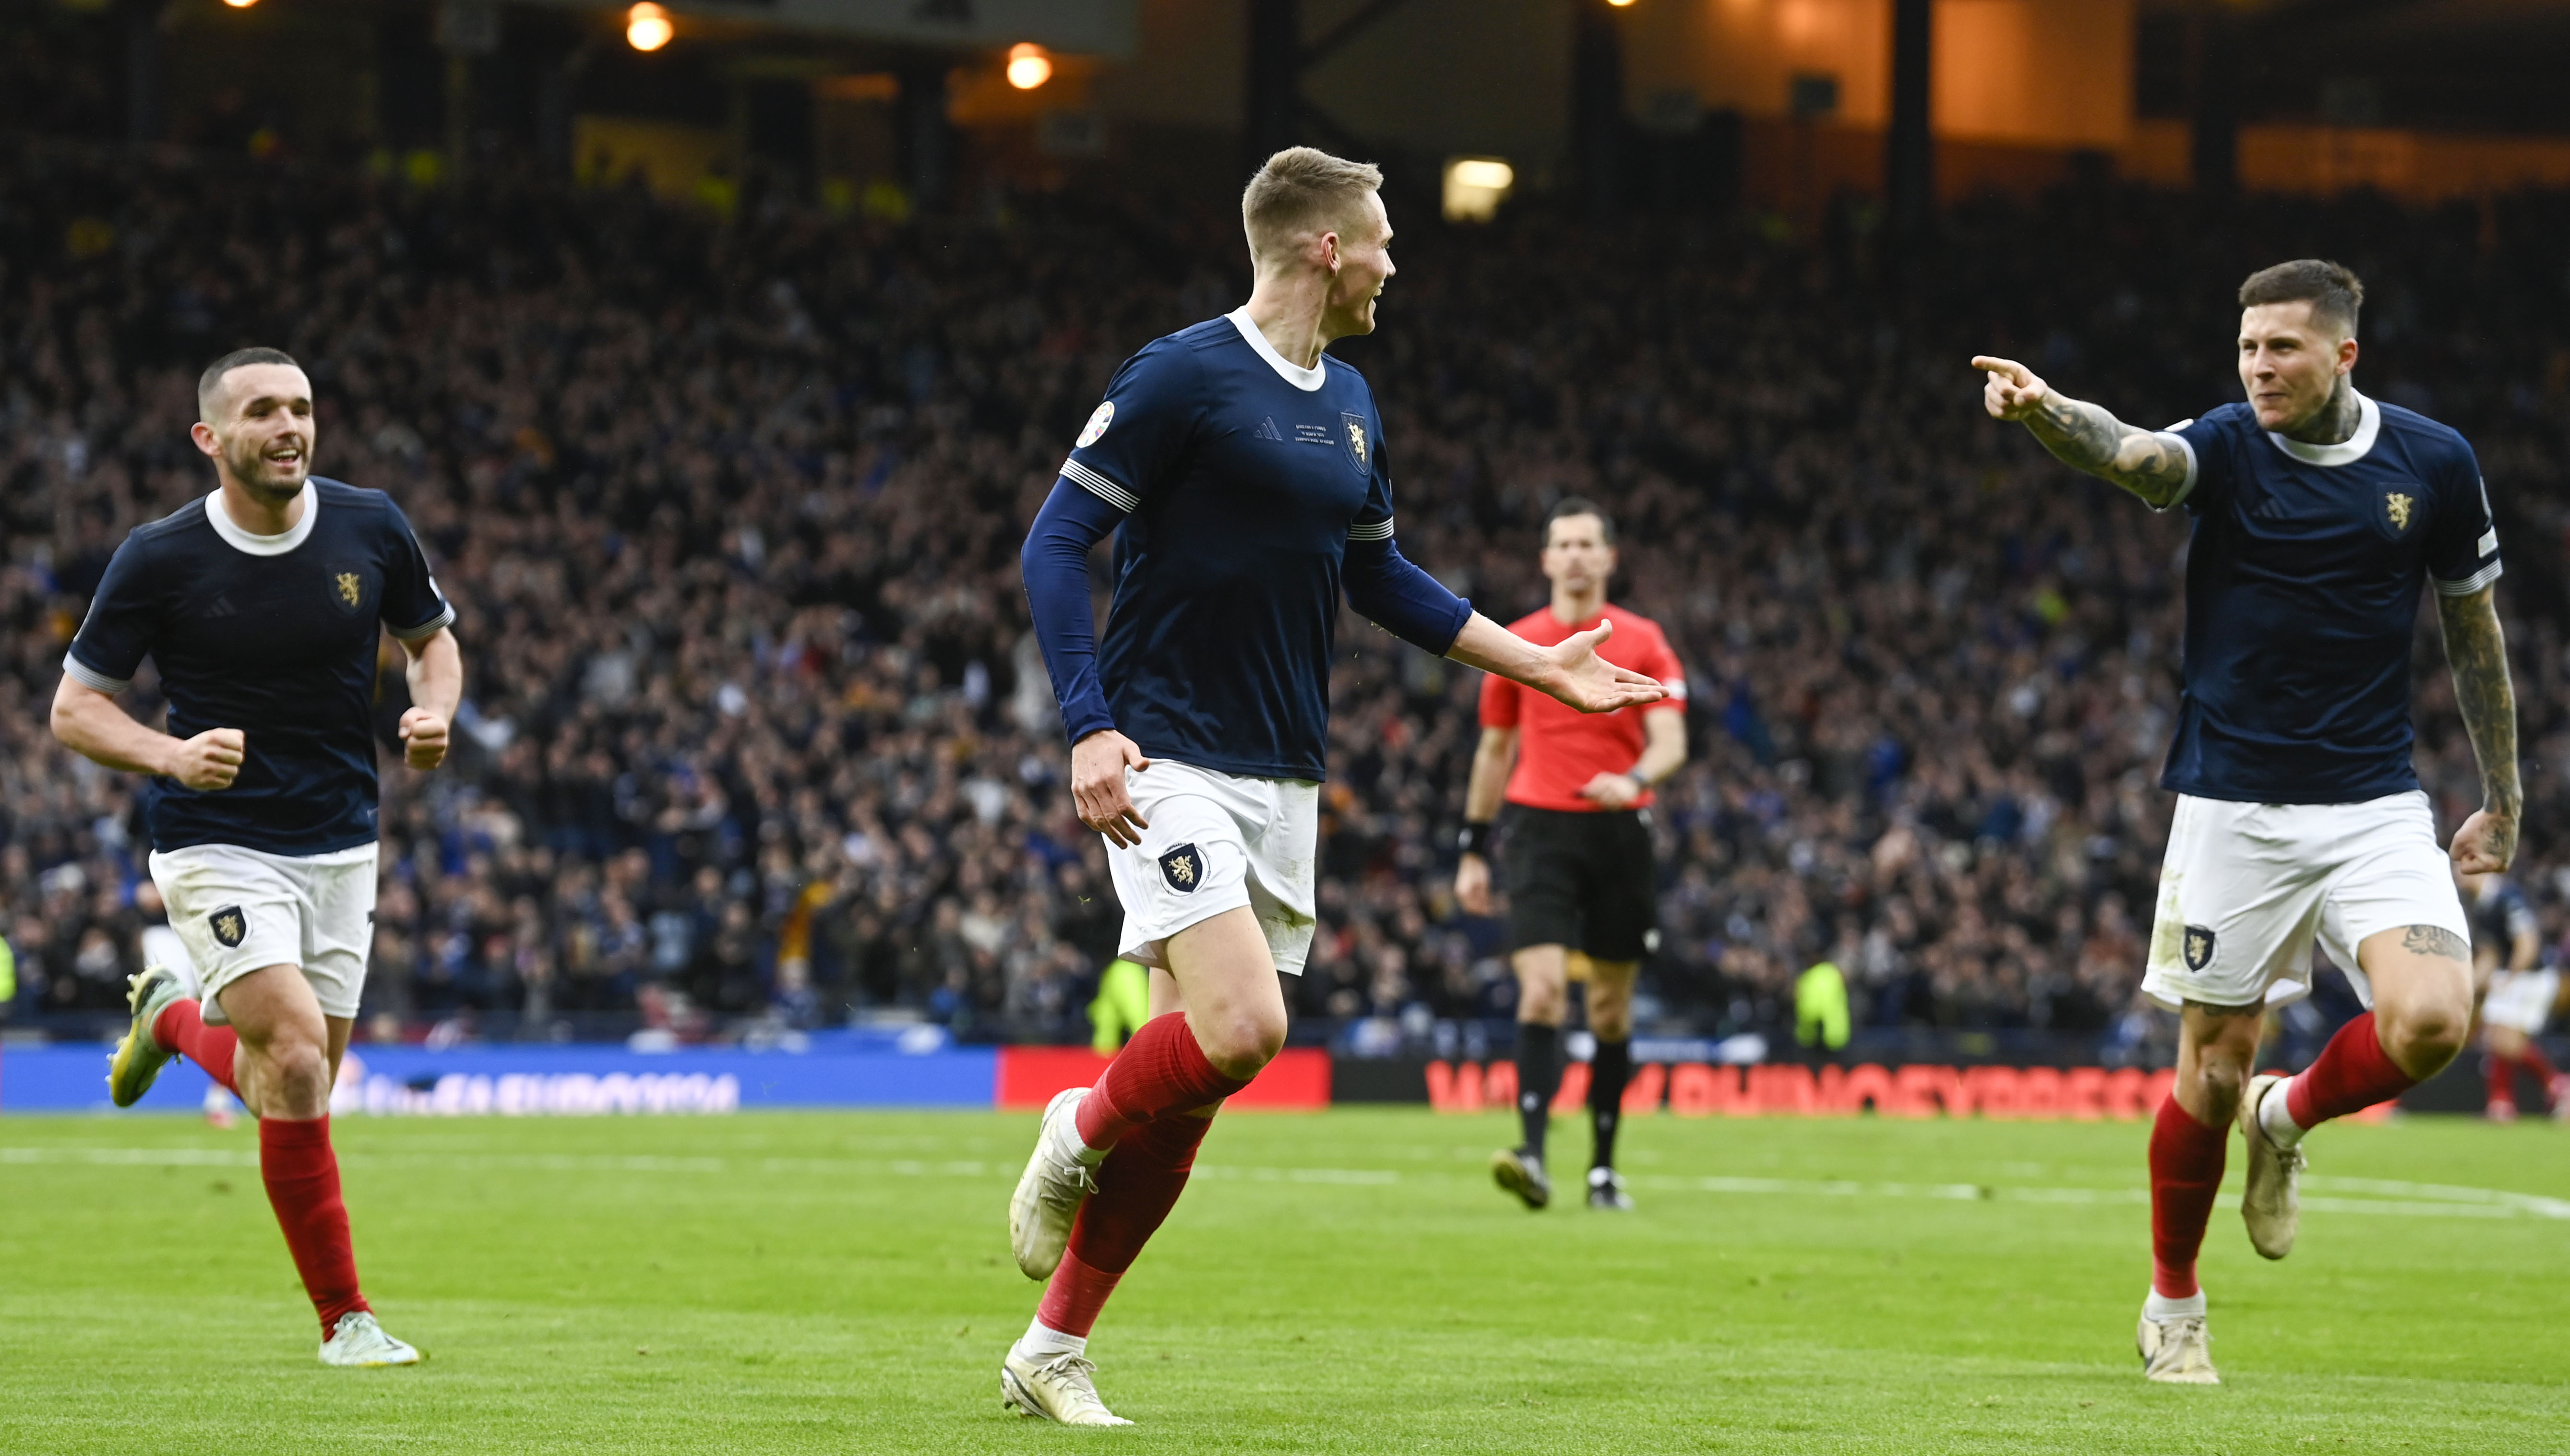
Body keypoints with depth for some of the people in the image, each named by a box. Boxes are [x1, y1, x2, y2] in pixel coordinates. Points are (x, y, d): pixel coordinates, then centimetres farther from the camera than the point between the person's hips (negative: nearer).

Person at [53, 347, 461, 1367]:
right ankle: (344, 1317, -10)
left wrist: (434, 712, -9)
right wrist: (171, 755, -24)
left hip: (340, 848, 4)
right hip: (217, 847, -4)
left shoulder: (371, 528, -4)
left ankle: (173, 1017, 44)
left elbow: (432, 639, 14)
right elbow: (75, 707, -5)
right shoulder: (158, 559, -12)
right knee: (296, 1052, -21)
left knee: (293, 1085, 10)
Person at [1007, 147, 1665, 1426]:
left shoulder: (1349, 405, 14)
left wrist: (1541, 664, 24)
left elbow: (1380, 580, 26)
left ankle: (1052, 1352, 11)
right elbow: (1055, 545, -11)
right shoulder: (1181, 377, -10)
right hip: (1171, 761, -7)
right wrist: (1090, 727, -21)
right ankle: (1076, 1137, 7)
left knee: (1196, 1067, 3)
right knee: (1239, 1030, -24)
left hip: (1284, 780, 7)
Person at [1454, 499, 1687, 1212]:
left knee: (1612, 1005, 7)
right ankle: (1532, 1155, -26)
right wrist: (1472, 850, 15)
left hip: (1619, 830, 0)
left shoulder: (1643, 641, 4)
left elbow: (1671, 740, -4)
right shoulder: (1518, 643, 8)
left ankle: (1603, 1167, 17)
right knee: (1542, 986, -17)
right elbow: (1494, 751, 16)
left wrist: (1635, 779, -26)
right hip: (1541, 829, 0)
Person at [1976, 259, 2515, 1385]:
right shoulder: (2225, 448, -7)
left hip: (2375, 805, 2)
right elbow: (2130, 454, -30)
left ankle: (2290, 1118, 13)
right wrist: (2043, 410, -53)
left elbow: (2473, 629, 12)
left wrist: (2503, 798, 14)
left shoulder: (2433, 464, 0)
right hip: (2232, 809, -1)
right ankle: (2174, 1307, 22)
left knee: (2430, 1020, -20)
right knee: (2213, 1070, 0)